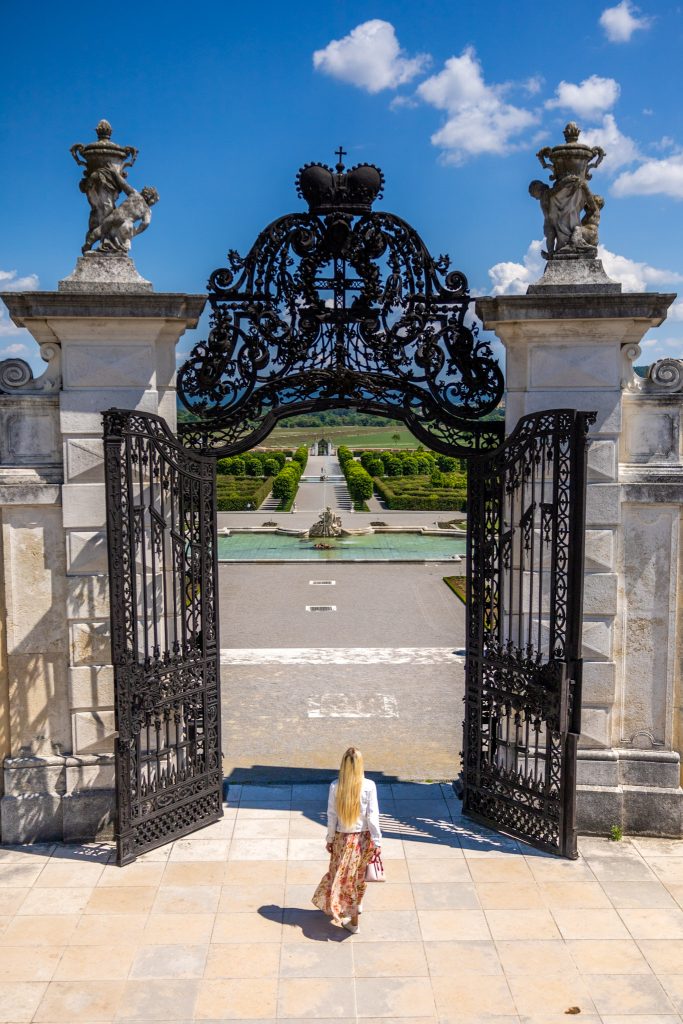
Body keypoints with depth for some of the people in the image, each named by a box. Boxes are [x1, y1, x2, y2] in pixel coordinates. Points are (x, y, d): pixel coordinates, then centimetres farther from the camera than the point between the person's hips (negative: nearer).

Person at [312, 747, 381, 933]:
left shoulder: (335, 786, -15)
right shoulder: (369, 786, -17)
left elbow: (331, 816, -8)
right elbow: (373, 816, -13)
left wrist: (330, 839, 5)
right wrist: (377, 841, -4)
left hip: (343, 839, -1)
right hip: (363, 838, 1)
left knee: (344, 876, 15)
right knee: (358, 875, 24)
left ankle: (353, 921, 21)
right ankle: (357, 906, 45)